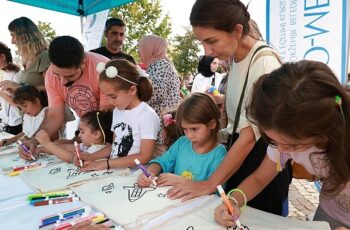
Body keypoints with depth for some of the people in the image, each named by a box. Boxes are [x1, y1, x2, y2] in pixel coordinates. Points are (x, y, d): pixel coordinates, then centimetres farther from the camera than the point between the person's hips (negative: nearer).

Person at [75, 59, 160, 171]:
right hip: (113, 170, 6)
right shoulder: (117, 111, 8)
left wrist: (106, 163, -18)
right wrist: (90, 157, 2)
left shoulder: (147, 115, -15)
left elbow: (144, 157, -17)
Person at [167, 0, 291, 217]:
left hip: (262, 156, -7)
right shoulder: (236, 57, 1)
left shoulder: (264, 62, -23)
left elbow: (251, 134, -24)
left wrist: (210, 184, -19)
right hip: (239, 147, 8)